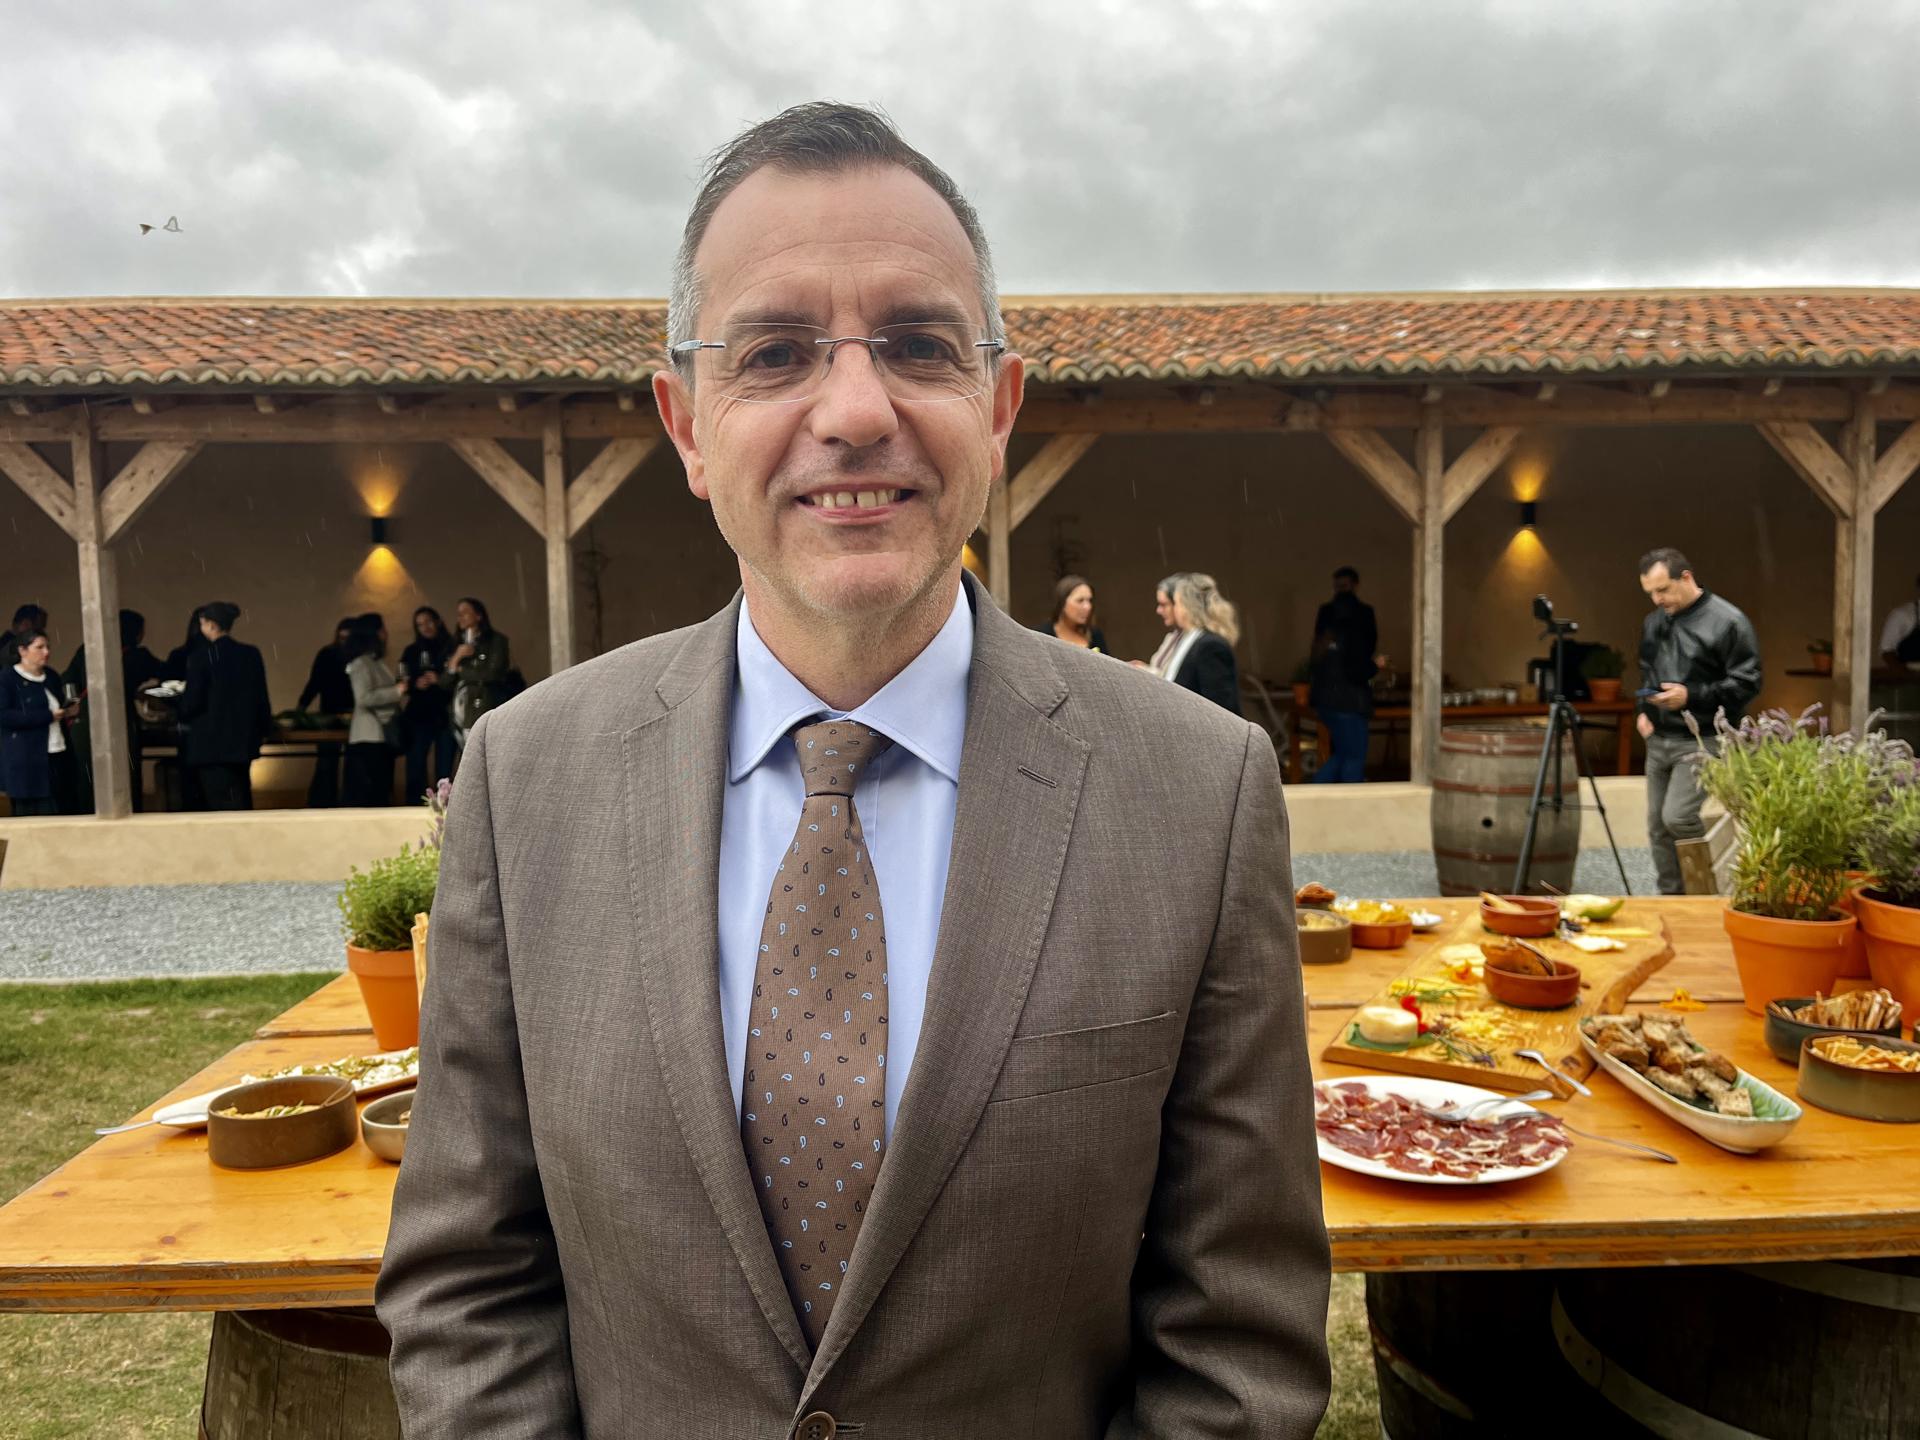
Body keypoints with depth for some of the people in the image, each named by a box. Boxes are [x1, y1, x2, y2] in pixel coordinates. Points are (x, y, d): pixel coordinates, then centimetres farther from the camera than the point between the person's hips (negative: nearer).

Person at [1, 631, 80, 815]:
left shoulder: (51, 676, 15)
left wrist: (69, 711, 6)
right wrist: (48, 716, -18)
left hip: (60, 757, 6)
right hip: (27, 762, -6)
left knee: (64, 816, 2)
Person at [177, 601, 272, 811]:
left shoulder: (200, 657, -11)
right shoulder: (251, 654, 3)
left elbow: (191, 702, -9)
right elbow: (261, 697, 8)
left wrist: (183, 717, 12)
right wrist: (264, 730, 18)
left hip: (212, 743, -5)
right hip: (243, 740, 5)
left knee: (223, 807, -3)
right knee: (241, 801, 14)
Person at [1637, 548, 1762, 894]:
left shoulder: (1727, 622, -10)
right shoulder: (1653, 622, 12)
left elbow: (1747, 683, -12)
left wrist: (1690, 696, -20)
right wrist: (1642, 710, 9)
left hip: (1701, 742, -7)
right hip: (1658, 740, 7)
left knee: (1678, 818, -17)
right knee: (1658, 827, 9)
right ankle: (1671, 898, 20)